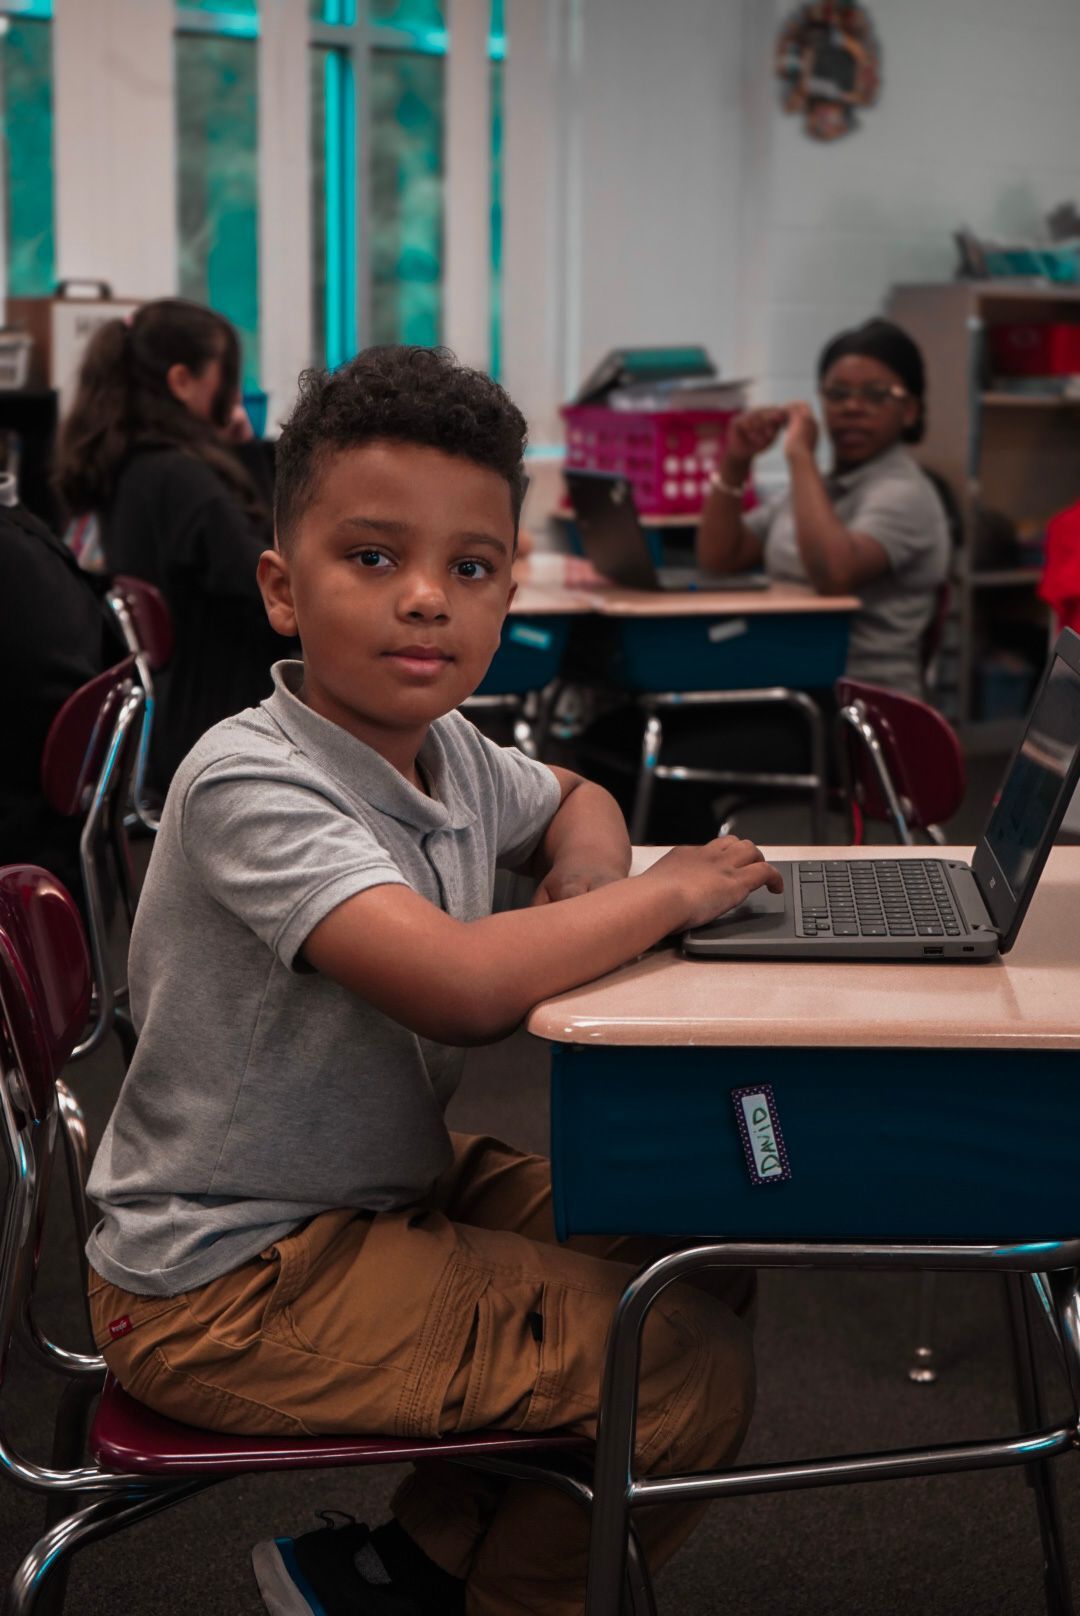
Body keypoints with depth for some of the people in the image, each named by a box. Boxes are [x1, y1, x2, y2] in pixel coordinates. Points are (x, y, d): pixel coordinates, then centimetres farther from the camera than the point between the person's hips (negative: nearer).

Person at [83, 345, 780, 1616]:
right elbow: (458, 983, -39)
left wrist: (586, 880, -1)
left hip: (388, 1184, 9)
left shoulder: (449, 753, 1)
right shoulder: (247, 783, -25)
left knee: (707, 1261, 12)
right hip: (231, 1288, -9)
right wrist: (666, 894, -22)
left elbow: (573, 798, 24)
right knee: (694, 1374, -12)